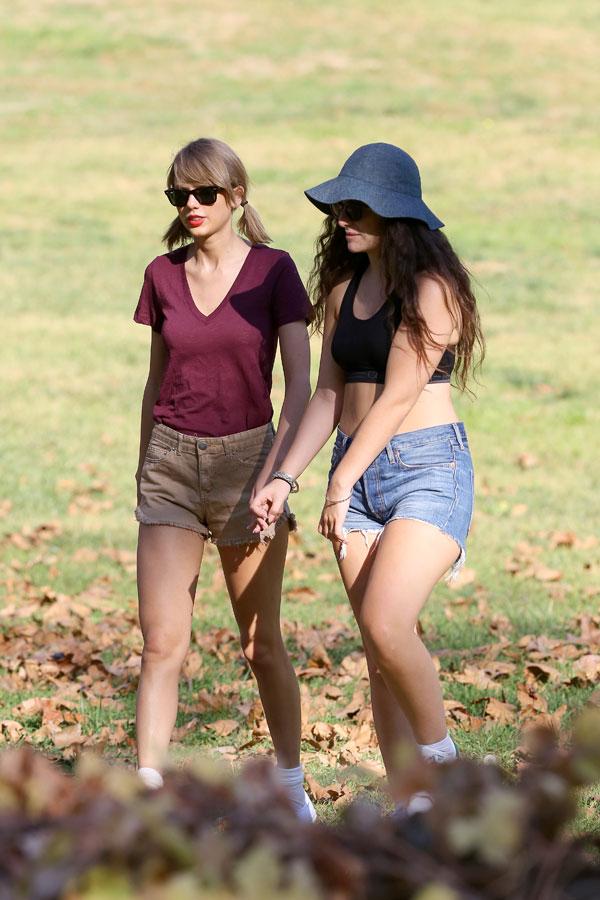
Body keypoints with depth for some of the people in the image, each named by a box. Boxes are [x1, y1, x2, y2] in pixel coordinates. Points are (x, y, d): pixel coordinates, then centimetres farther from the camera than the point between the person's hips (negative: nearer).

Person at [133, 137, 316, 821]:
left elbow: (299, 384, -8)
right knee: (161, 643, -7)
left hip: (246, 457, -2)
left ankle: (291, 784, 25)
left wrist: (274, 474, -18)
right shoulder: (163, 276, 5)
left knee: (261, 644, 7)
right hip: (172, 462, 2)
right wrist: (144, 471, 19)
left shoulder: (273, 271, -5)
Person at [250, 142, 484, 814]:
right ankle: (410, 808, 8)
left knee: (385, 624, -23)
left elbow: (399, 395, -14)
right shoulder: (343, 288, 13)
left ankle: (443, 764, -1)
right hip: (358, 471, 7)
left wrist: (340, 485, -14)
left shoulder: (431, 288, -9)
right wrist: (285, 478, 4)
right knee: (378, 650, 3)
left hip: (427, 464, -7)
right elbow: (328, 394, 14)